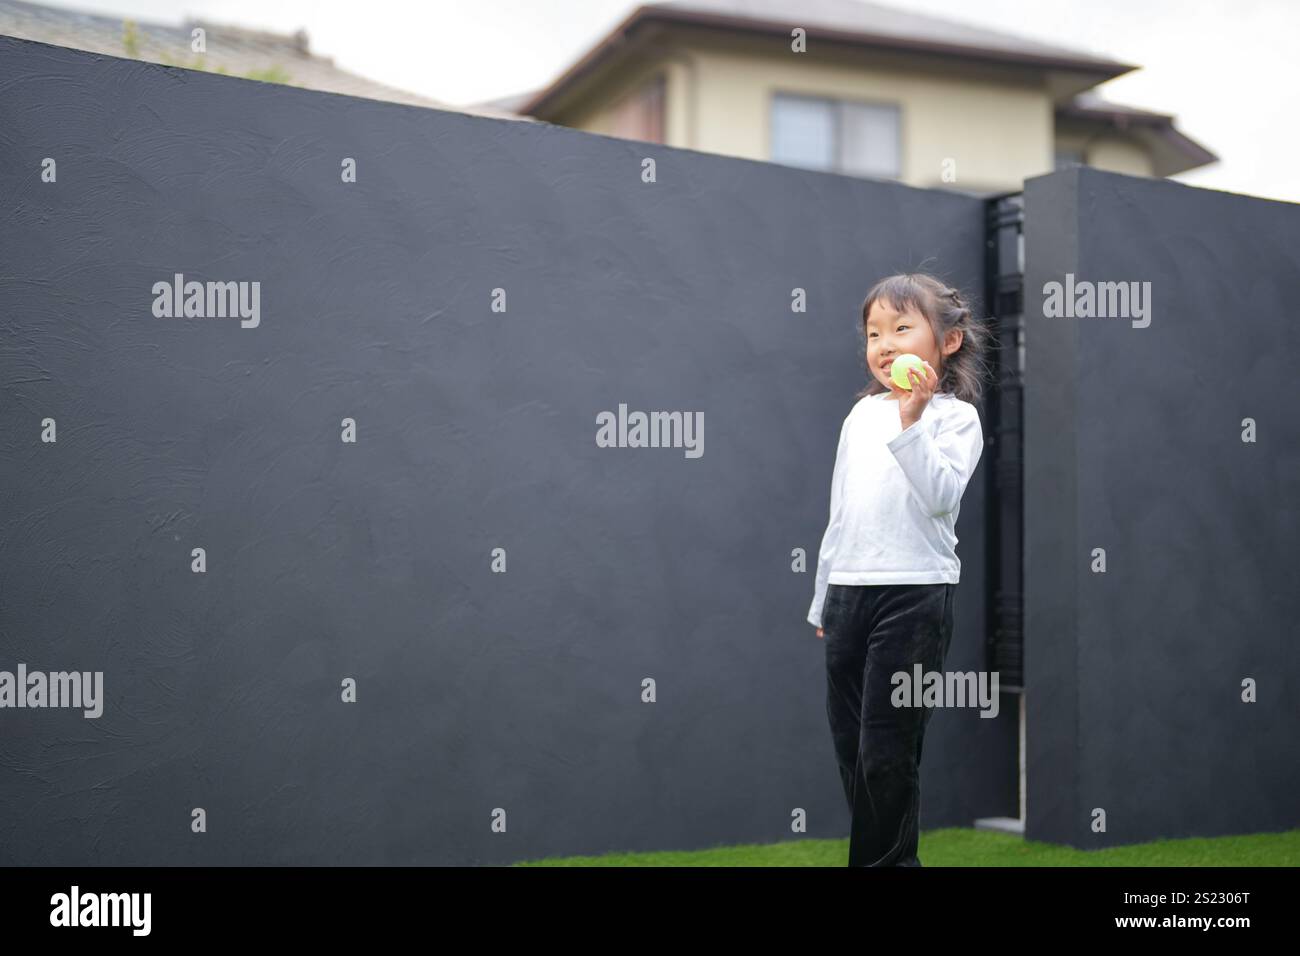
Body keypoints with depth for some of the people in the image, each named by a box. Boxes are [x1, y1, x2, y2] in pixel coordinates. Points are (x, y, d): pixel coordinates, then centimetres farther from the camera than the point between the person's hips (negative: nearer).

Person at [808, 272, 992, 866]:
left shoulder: (953, 415, -3)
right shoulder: (862, 413, 15)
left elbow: (941, 495, -19)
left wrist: (912, 424, -25)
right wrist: (823, 599, 22)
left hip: (915, 591, -6)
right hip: (848, 589, 7)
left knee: (886, 750, -5)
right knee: (849, 744, 10)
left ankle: (887, 858, 8)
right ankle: (877, 851, 22)